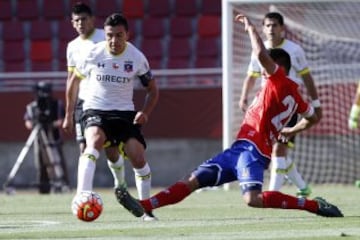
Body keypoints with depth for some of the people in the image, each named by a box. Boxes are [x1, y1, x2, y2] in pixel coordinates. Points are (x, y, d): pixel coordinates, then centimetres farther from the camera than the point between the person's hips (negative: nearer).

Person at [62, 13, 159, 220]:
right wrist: (69, 115, 11)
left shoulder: (137, 58, -7)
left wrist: (145, 113, -12)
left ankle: (146, 208, 10)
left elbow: (153, 89, 7)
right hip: (95, 110, -2)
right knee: (94, 143, -32)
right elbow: (75, 80, 9)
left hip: (125, 112, 2)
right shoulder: (94, 54, -9)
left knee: (138, 158, -12)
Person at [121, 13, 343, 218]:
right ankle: (144, 205, 5)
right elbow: (313, 118, 34)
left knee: (253, 199, -31)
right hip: (241, 149, 10)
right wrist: (291, 131, 50)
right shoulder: (295, 94, 19)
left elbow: (261, 53, -21)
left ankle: (313, 205, -24)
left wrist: (250, 27, -4)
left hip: (251, 149, -10)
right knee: (194, 180, 6)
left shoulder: (280, 80, -7)